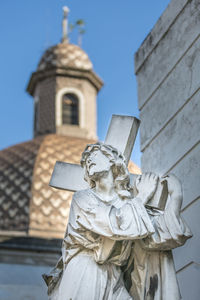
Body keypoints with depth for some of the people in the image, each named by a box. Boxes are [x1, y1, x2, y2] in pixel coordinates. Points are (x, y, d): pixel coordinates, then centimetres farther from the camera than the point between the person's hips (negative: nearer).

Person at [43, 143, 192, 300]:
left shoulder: (130, 203, 9)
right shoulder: (82, 198, 0)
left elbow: (156, 236, -6)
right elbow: (118, 225, -14)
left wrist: (176, 194, -8)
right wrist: (141, 197, -1)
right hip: (79, 280, -3)